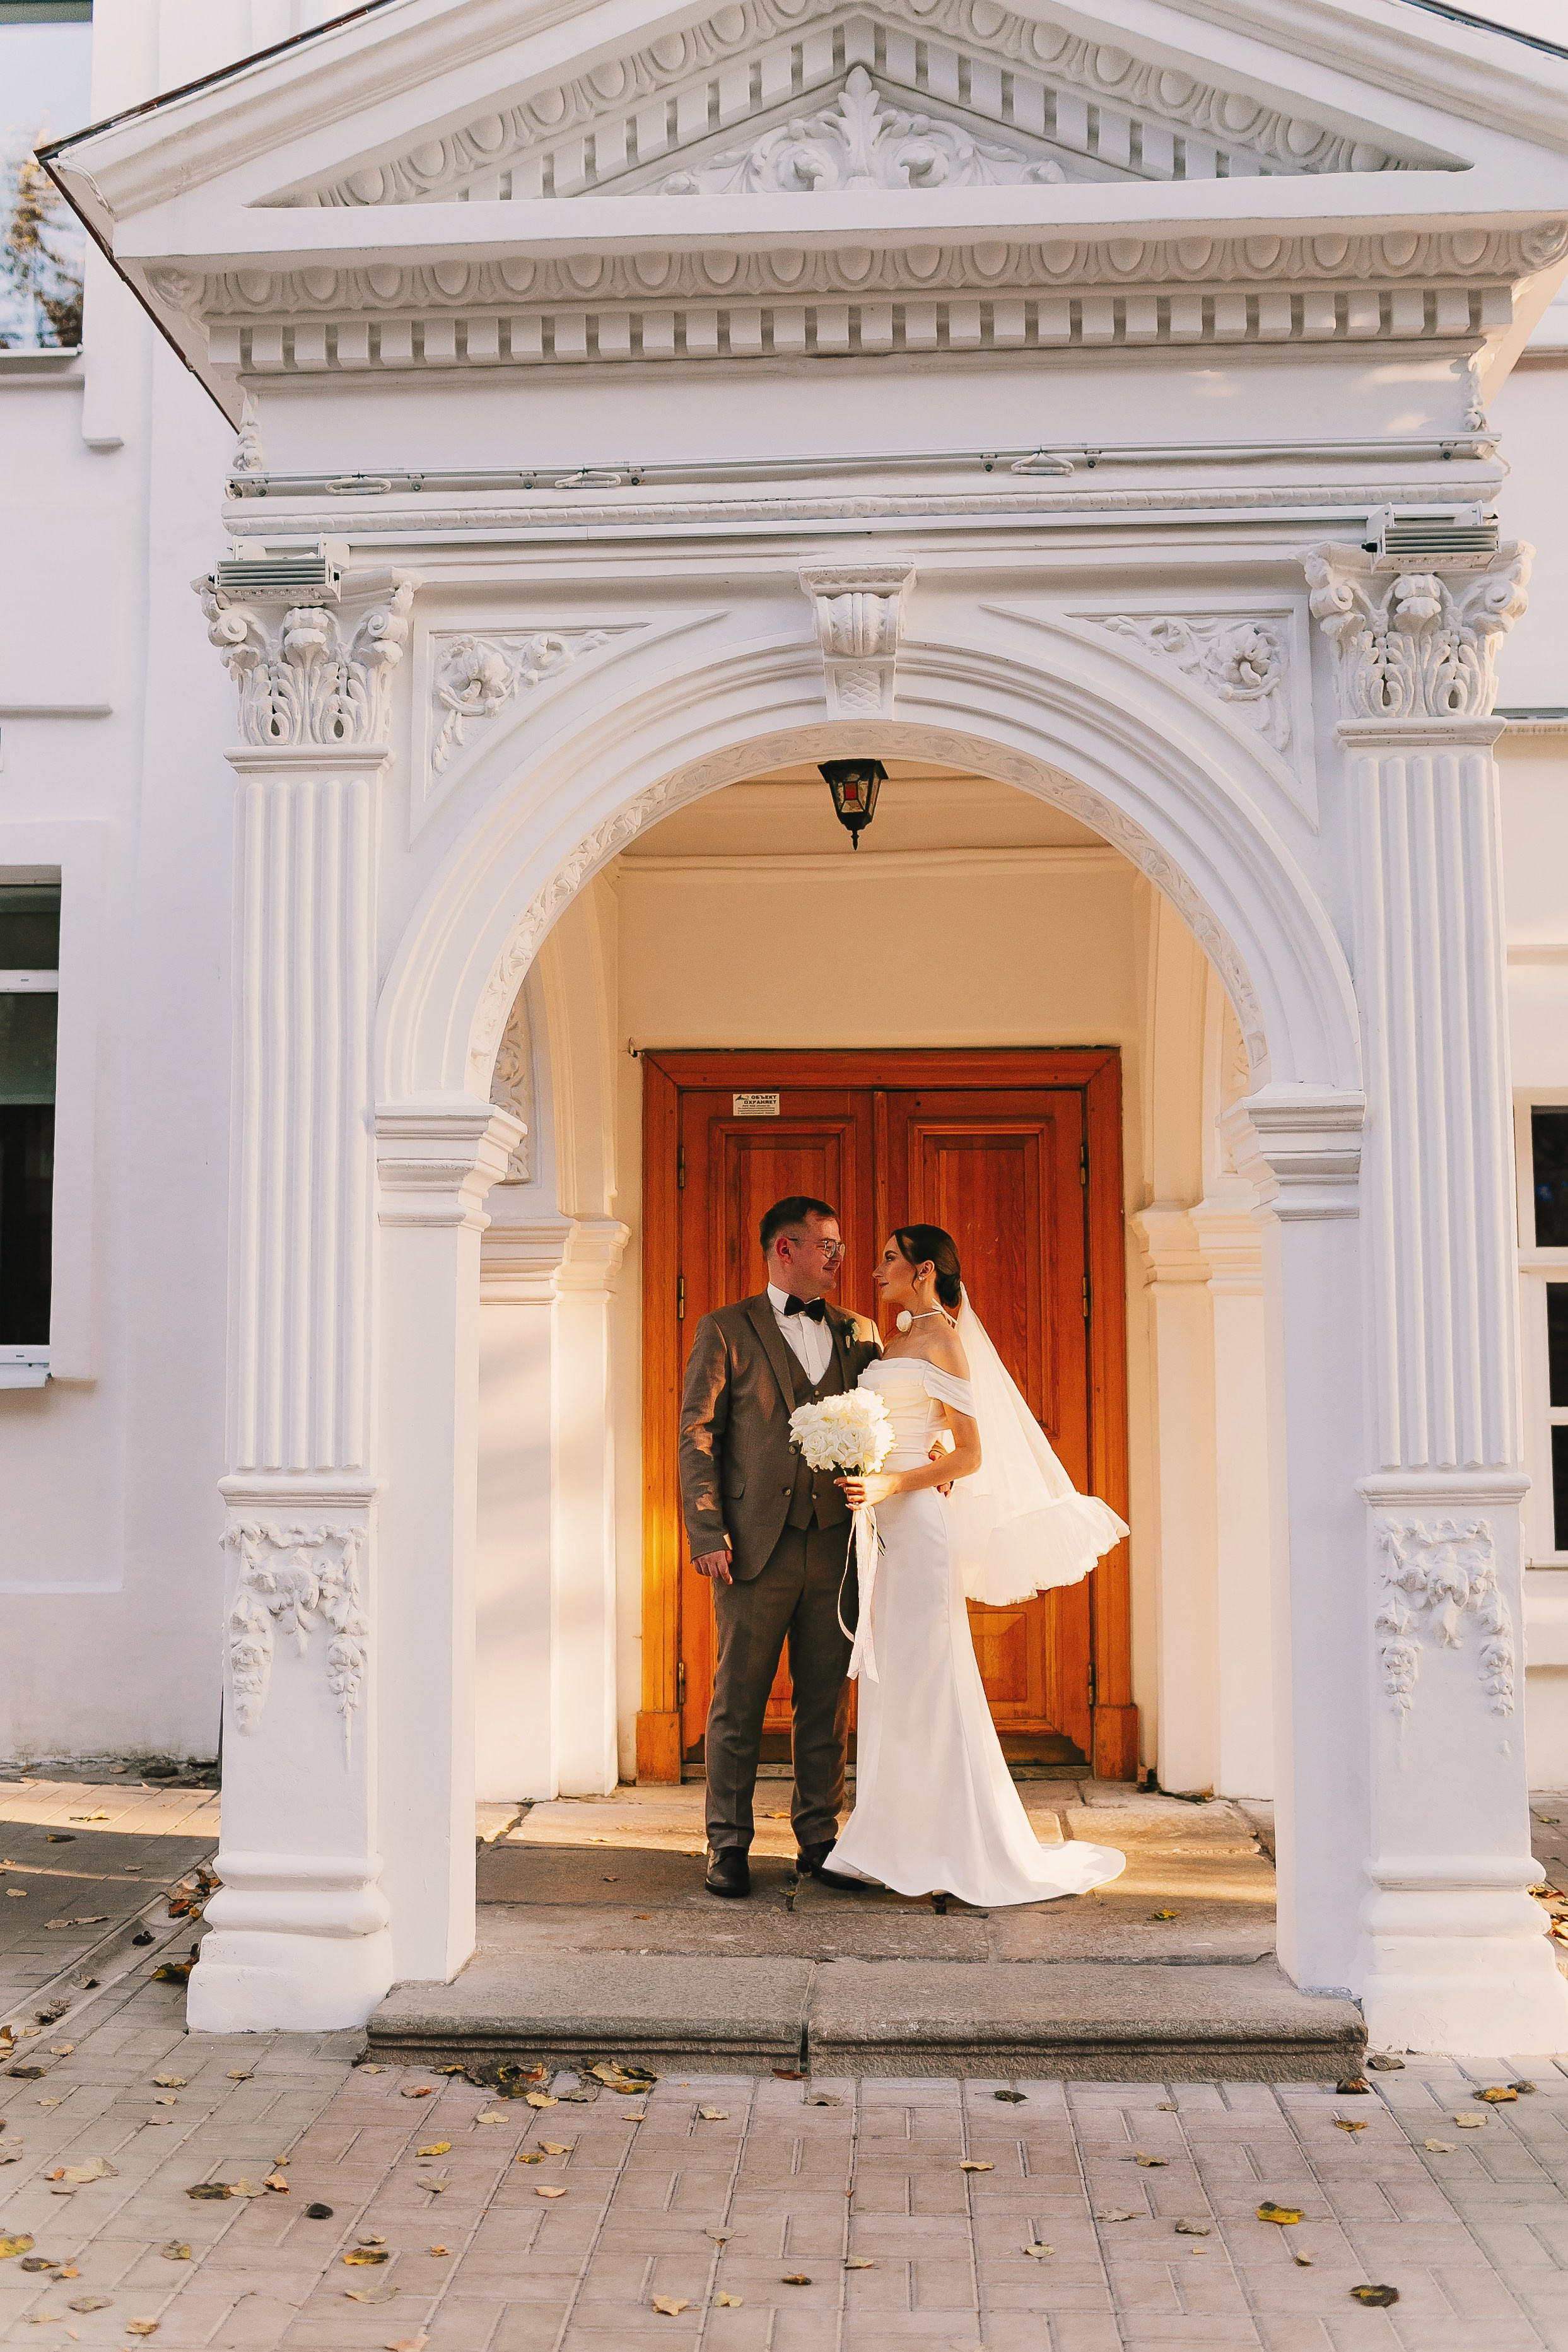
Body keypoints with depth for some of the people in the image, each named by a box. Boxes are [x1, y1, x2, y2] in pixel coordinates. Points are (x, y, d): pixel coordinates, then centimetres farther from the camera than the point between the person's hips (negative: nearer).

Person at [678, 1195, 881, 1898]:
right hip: (757, 1546, -3)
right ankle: (728, 1846, 11)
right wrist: (708, 1533, -10)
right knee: (738, 1701, 2)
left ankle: (820, 1838, 19)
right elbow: (697, 1436, -1)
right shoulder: (725, 1330, 3)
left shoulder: (859, 1334, 14)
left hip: (836, 1547, 3)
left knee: (827, 1702, 8)